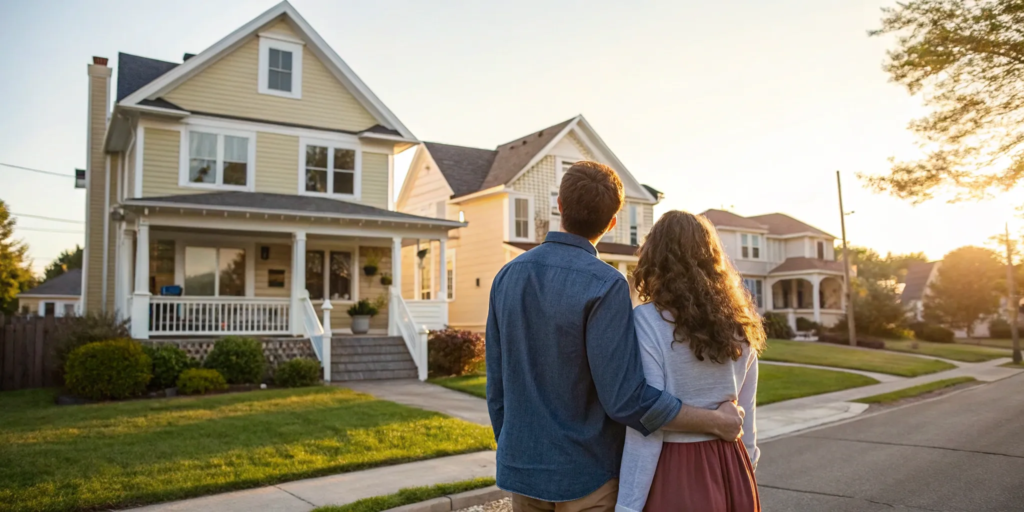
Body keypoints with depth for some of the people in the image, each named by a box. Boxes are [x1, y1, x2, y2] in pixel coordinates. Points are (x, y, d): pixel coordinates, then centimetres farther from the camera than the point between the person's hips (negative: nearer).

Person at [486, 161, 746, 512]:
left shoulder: (507, 277, 0)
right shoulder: (605, 285, -19)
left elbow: (497, 386, 5)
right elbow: (626, 400, -22)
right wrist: (717, 421, -9)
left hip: (523, 471, 6)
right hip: (585, 476, -5)